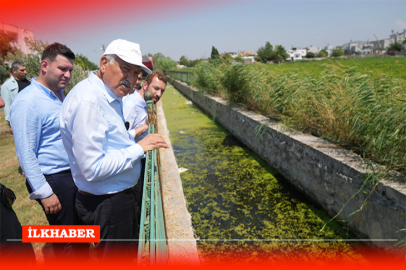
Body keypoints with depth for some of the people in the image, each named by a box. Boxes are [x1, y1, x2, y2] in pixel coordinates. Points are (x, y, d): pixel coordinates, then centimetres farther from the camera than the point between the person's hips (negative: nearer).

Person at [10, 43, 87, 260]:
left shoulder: (60, 95, 9)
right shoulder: (27, 101, -18)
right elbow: (26, 154, -18)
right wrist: (45, 193, -18)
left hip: (74, 175, 8)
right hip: (55, 180, -8)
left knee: (81, 231, 23)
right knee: (65, 241, 9)